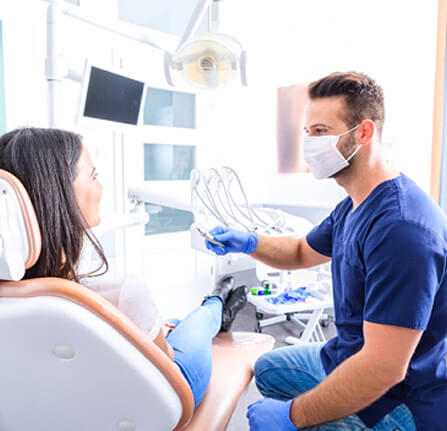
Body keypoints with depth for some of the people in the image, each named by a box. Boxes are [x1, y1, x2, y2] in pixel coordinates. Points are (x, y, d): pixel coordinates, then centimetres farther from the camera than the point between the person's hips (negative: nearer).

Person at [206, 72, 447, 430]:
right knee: (268, 370, 23)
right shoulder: (353, 207, 1)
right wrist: (249, 243, -3)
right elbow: (303, 252, 16)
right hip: (350, 359, 9)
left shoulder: (400, 228, -31)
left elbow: (384, 367, -32)